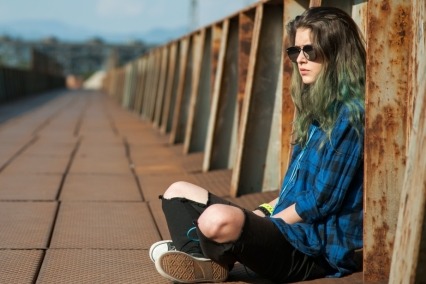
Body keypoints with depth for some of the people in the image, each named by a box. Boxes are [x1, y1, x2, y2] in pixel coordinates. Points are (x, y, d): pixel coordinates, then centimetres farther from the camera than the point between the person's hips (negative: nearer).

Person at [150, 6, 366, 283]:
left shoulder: (351, 114, -13)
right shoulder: (318, 110, 16)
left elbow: (322, 201, -17)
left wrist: (266, 220, -10)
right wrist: (264, 212, 4)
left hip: (316, 251, -10)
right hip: (289, 227, 10)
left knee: (218, 220, -37)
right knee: (178, 192, 13)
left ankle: (217, 260, -2)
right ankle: (203, 259, -16)